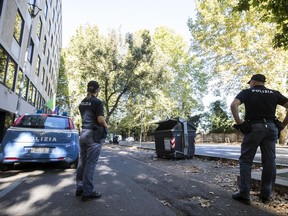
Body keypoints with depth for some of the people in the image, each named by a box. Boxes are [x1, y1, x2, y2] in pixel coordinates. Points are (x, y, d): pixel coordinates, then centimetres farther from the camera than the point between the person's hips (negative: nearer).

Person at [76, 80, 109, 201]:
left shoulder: (82, 103, 12)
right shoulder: (97, 102, -12)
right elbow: (100, 120, -18)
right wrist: (106, 126, 1)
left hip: (83, 132, 8)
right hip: (94, 134, -8)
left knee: (82, 162, 13)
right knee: (90, 163, -2)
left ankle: (79, 188, 23)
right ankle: (87, 192, 5)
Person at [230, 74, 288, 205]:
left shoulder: (247, 92, 3)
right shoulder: (274, 93, 14)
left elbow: (233, 105, -15)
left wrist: (239, 123, -10)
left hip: (254, 128, -4)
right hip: (271, 128, 4)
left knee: (245, 161, 3)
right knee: (269, 161, 11)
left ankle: (244, 195, 3)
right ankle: (266, 195, 19)